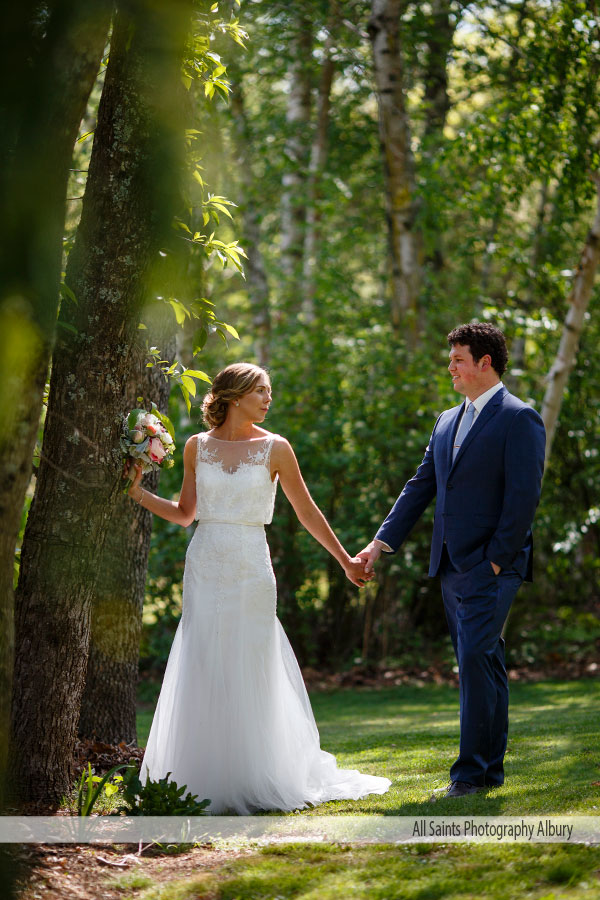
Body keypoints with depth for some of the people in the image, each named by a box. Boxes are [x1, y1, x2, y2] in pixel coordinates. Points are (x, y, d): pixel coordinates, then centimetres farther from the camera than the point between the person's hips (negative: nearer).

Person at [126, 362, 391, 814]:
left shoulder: (274, 448, 1)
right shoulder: (198, 447, 6)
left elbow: (307, 511, 8)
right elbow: (185, 513, 14)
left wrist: (345, 560, 10)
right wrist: (138, 492, 3)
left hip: (251, 570, -2)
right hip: (205, 568, 2)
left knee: (249, 674, -1)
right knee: (203, 674, 1)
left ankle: (253, 784, 8)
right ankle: (206, 783, 7)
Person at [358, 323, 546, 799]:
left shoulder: (519, 419, -7)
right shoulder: (448, 422, 18)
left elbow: (524, 496, -13)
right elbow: (421, 487, 17)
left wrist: (497, 561, -16)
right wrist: (381, 542, 9)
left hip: (491, 567, -8)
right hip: (453, 567, 8)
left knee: (476, 659, -14)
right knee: (484, 665, 11)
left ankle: (473, 768, -10)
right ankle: (492, 767, 16)